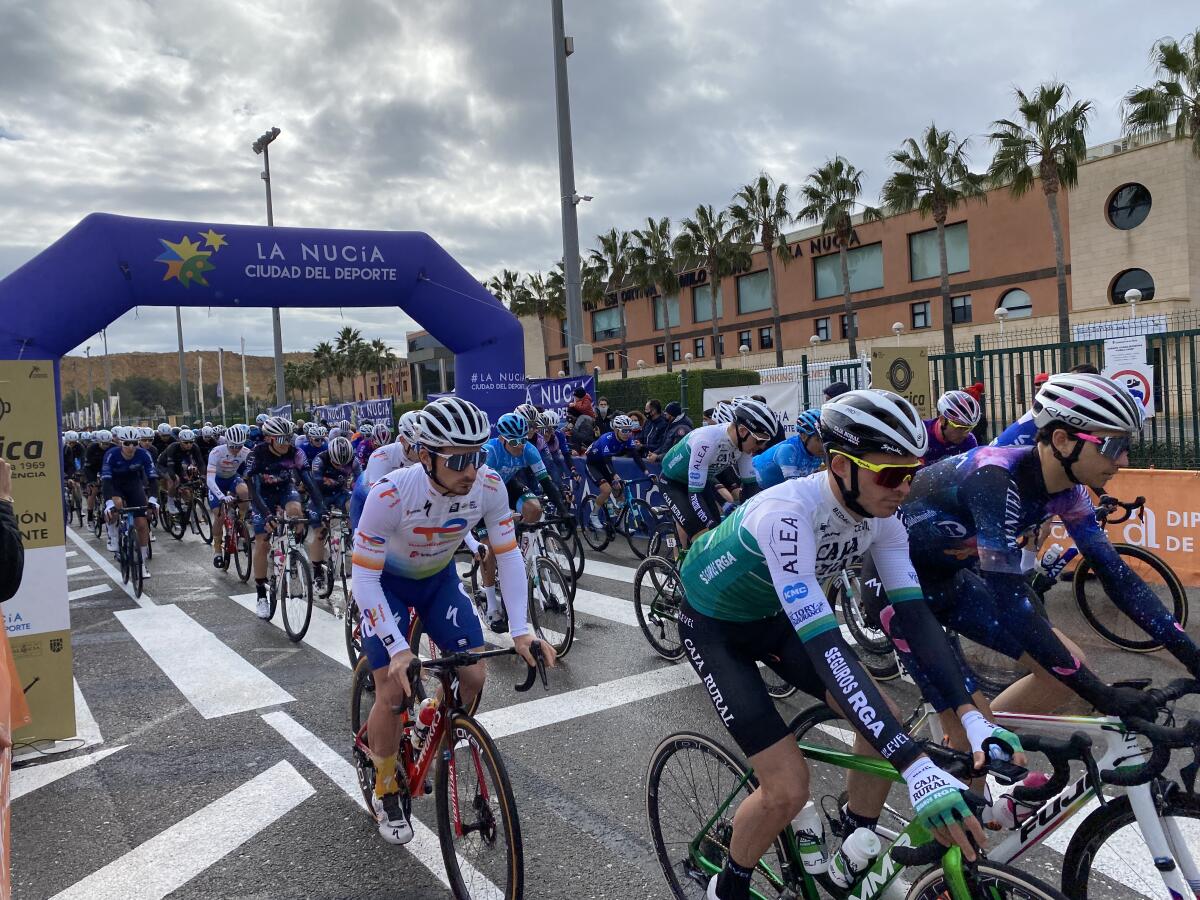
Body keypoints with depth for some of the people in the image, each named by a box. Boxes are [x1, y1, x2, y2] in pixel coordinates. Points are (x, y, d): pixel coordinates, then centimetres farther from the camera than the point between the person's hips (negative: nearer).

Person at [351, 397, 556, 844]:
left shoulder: (489, 486, -28)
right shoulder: (391, 494, -38)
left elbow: (508, 555, -17)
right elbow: (363, 577, -31)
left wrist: (520, 631, -26)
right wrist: (398, 648, -38)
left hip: (438, 578, 4)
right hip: (384, 581, -3)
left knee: (474, 676, -5)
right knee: (394, 691, -9)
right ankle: (386, 792, 16)